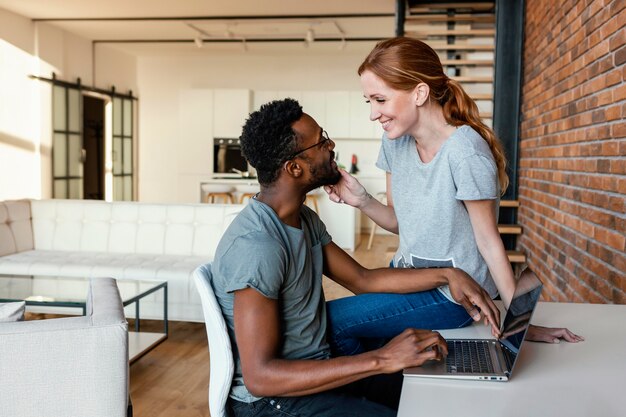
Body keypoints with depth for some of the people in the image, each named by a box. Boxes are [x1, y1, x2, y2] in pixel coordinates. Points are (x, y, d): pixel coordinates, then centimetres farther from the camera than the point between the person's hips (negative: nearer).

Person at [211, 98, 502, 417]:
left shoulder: (304, 219, 4)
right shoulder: (255, 246, -27)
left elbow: (362, 279, 10)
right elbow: (260, 376, -30)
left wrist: (446, 275, -3)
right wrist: (381, 360, -32)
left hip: (316, 366, 9)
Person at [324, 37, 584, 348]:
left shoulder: (464, 153, -24)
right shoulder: (396, 141, -1)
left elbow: (489, 242, -16)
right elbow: (400, 221, 5)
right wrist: (362, 200, -14)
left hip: (452, 295, -6)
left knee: (329, 321, -13)